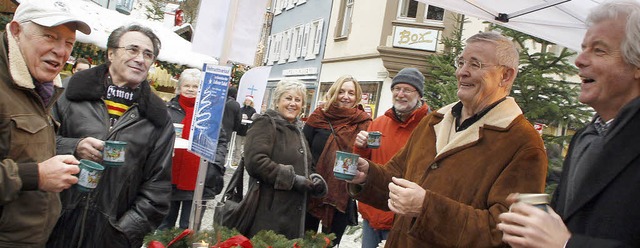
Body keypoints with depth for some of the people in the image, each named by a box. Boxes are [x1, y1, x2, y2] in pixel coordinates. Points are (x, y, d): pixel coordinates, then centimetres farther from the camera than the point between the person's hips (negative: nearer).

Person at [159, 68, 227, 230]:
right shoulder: (169, 109, 6)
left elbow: (221, 141, 9)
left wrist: (216, 164, -3)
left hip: (198, 183, 0)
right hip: (170, 180, 1)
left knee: (189, 229, 10)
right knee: (165, 226, 17)